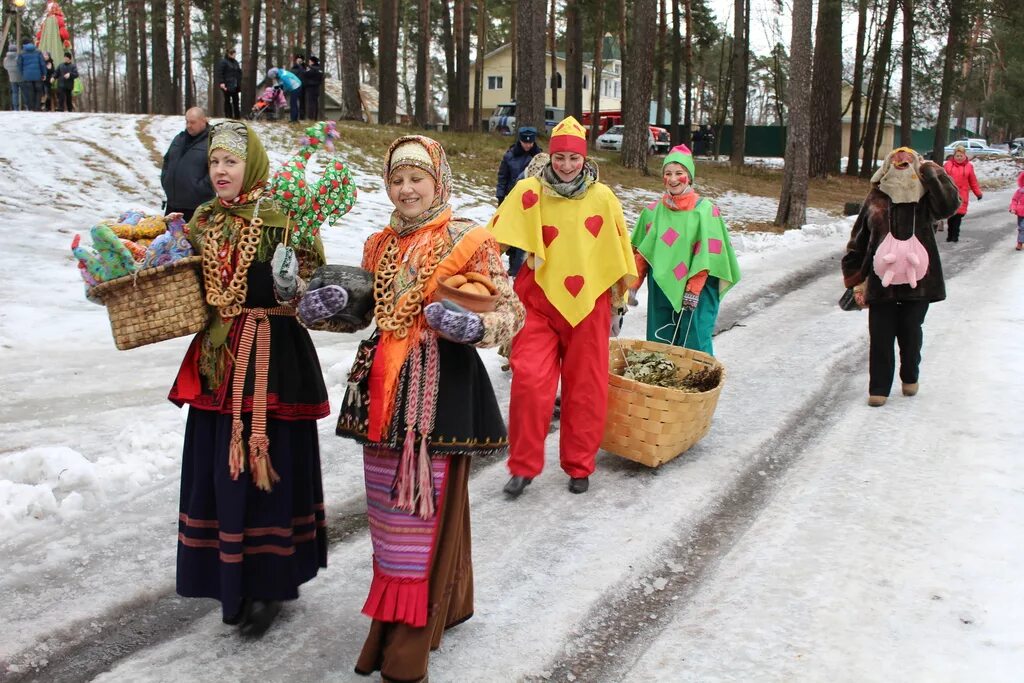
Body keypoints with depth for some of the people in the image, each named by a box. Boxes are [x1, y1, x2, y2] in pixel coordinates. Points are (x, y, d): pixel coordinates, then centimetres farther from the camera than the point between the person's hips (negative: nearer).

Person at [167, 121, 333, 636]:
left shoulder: (280, 220, -9)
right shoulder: (204, 221, 11)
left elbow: (307, 286, -13)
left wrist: (293, 283, -33)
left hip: (271, 359, -6)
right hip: (217, 359, 7)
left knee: (265, 465, 0)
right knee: (219, 469, 12)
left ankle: (269, 583, 16)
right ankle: (232, 579, 28)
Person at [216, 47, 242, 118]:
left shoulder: (235, 62, 16)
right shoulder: (223, 61, -6)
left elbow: (239, 72, 21)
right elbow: (219, 73, -11)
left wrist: (239, 83, 14)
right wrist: (221, 83, -20)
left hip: (235, 85, 6)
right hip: (227, 85, -6)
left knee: (236, 101, 8)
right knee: (227, 101, 0)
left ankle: (237, 116, 13)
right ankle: (228, 116, 3)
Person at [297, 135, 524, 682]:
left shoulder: (467, 241, -6)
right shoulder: (381, 245, 12)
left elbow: (513, 314, -8)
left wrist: (472, 326, -27)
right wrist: (323, 309, 1)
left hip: (442, 387, -7)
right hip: (384, 388, 7)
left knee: (423, 510, -2)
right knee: (389, 509, 13)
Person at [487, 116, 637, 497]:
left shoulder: (602, 197, 0)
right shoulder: (529, 192, -5)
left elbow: (619, 249, 10)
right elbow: (495, 238, -4)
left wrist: (619, 296, 16)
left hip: (589, 304, 1)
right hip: (539, 301, -1)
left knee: (585, 389, 7)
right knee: (530, 380, -11)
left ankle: (579, 466, 24)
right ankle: (523, 466, 6)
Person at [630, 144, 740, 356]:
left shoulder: (705, 210, -5)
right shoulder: (653, 211, 6)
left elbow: (706, 255, -8)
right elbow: (641, 251, 12)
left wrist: (693, 289, -13)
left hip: (696, 290, -4)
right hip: (660, 288, 4)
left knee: (695, 345, -5)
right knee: (659, 343, 8)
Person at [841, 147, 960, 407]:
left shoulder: (924, 199, 0)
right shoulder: (876, 200, 1)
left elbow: (949, 205, -22)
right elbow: (858, 242, 5)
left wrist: (932, 174, -19)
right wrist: (857, 279, 4)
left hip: (917, 280, 0)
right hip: (882, 280, 0)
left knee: (910, 332, 12)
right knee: (880, 336, 2)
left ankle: (910, 377, 35)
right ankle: (878, 388, 13)